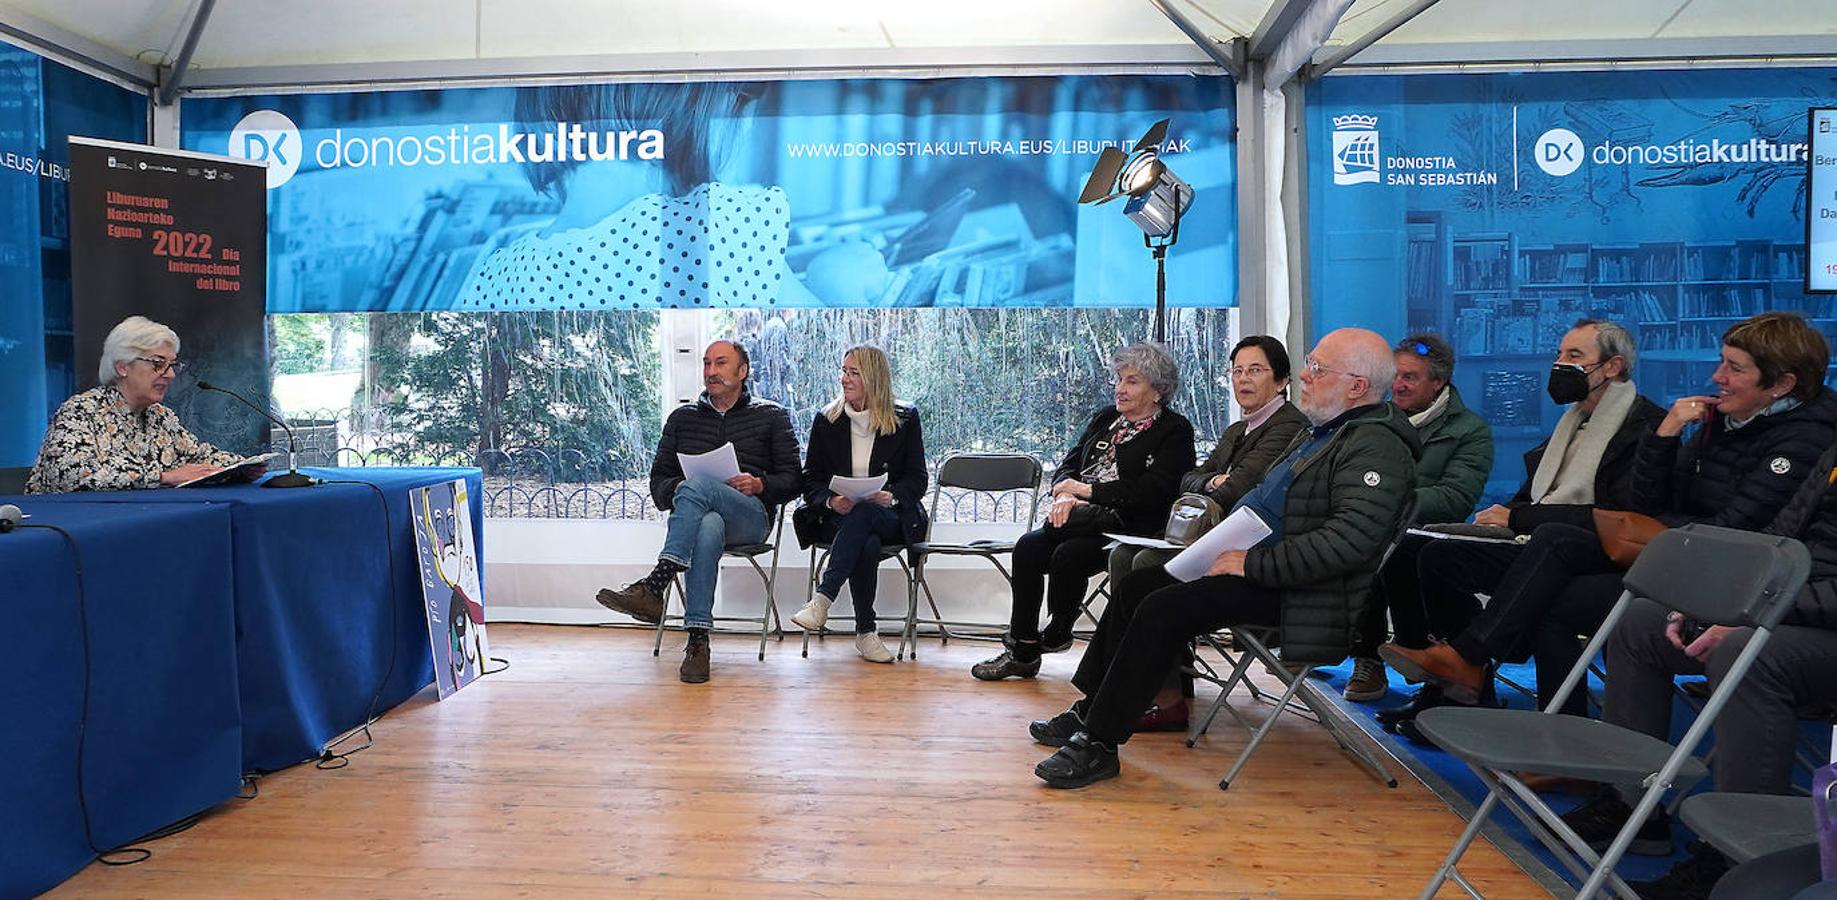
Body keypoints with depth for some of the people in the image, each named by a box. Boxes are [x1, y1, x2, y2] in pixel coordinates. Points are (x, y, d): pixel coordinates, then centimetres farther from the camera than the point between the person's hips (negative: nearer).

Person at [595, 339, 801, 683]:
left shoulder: (771, 416, 17)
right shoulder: (683, 417, 24)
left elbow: (792, 480, 11)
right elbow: (658, 479, 20)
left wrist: (759, 484, -11)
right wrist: (675, 489, -4)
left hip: (751, 516, -2)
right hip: (695, 513, 2)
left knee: (698, 485, -36)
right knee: (708, 528, -39)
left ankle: (653, 587, -47)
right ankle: (698, 639, -45)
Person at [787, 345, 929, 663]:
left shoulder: (906, 420, 6)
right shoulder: (826, 421, 10)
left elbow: (917, 480, 3)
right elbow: (810, 481, 7)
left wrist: (891, 496, -19)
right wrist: (831, 501, -16)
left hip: (892, 519, -1)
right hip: (836, 518, 1)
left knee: (863, 513, -38)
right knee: (867, 543, -36)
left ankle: (821, 601, -43)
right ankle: (865, 633, -32)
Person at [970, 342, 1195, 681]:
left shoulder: (1175, 430, 0)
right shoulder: (1104, 418, 21)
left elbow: (1149, 494, -13)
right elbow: (1067, 466, 16)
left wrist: (1088, 490, -11)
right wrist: (1065, 494, -8)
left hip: (1129, 526, -6)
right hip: (1083, 519, 6)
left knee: (1068, 554, -30)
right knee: (1028, 546, -18)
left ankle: (1057, 633, -3)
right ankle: (1022, 652, -11)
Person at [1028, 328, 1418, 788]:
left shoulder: (1376, 447, -16)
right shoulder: (1322, 430, 17)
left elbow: (1351, 539, -28)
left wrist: (1252, 564, -25)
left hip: (1297, 591, -11)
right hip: (1252, 557, 11)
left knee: (1164, 609, -25)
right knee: (1138, 584, 6)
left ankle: (1098, 744, -17)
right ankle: (1089, 710, 11)